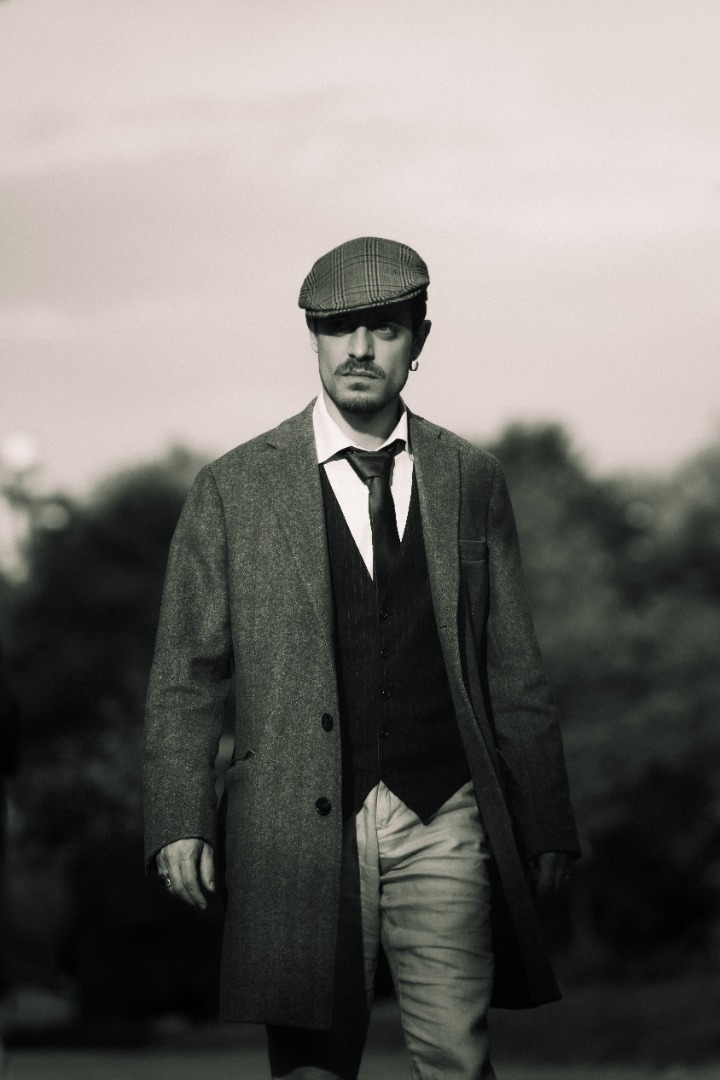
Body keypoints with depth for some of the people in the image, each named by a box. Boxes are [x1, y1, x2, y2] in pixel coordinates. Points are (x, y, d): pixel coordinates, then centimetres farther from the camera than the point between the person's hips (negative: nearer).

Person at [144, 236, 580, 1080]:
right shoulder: (234, 489, 6)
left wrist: (544, 823, 11)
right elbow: (186, 674, 5)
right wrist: (180, 822, -6)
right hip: (300, 831, -1)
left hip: (443, 823, 1)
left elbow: (512, 669, 13)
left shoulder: (471, 480, 11)